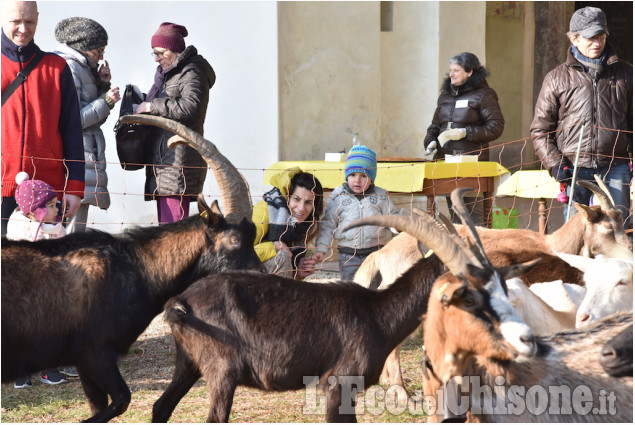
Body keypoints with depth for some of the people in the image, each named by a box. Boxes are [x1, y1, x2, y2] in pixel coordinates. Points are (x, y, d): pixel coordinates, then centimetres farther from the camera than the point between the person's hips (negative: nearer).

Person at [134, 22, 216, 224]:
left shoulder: (192, 73, -6)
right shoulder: (166, 74, 24)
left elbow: (190, 106, -22)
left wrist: (152, 106, -15)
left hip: (178, 161, -10)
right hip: (162, 160, 10)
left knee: (173, 227, -16)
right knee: (165, 225, 6)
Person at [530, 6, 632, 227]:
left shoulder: (624, 74, 12)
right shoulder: (557, 78, 8)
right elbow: (540, 129, 8)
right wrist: (555, 165, -4)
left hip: (615, 169, 0)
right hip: (575, 170, 0)